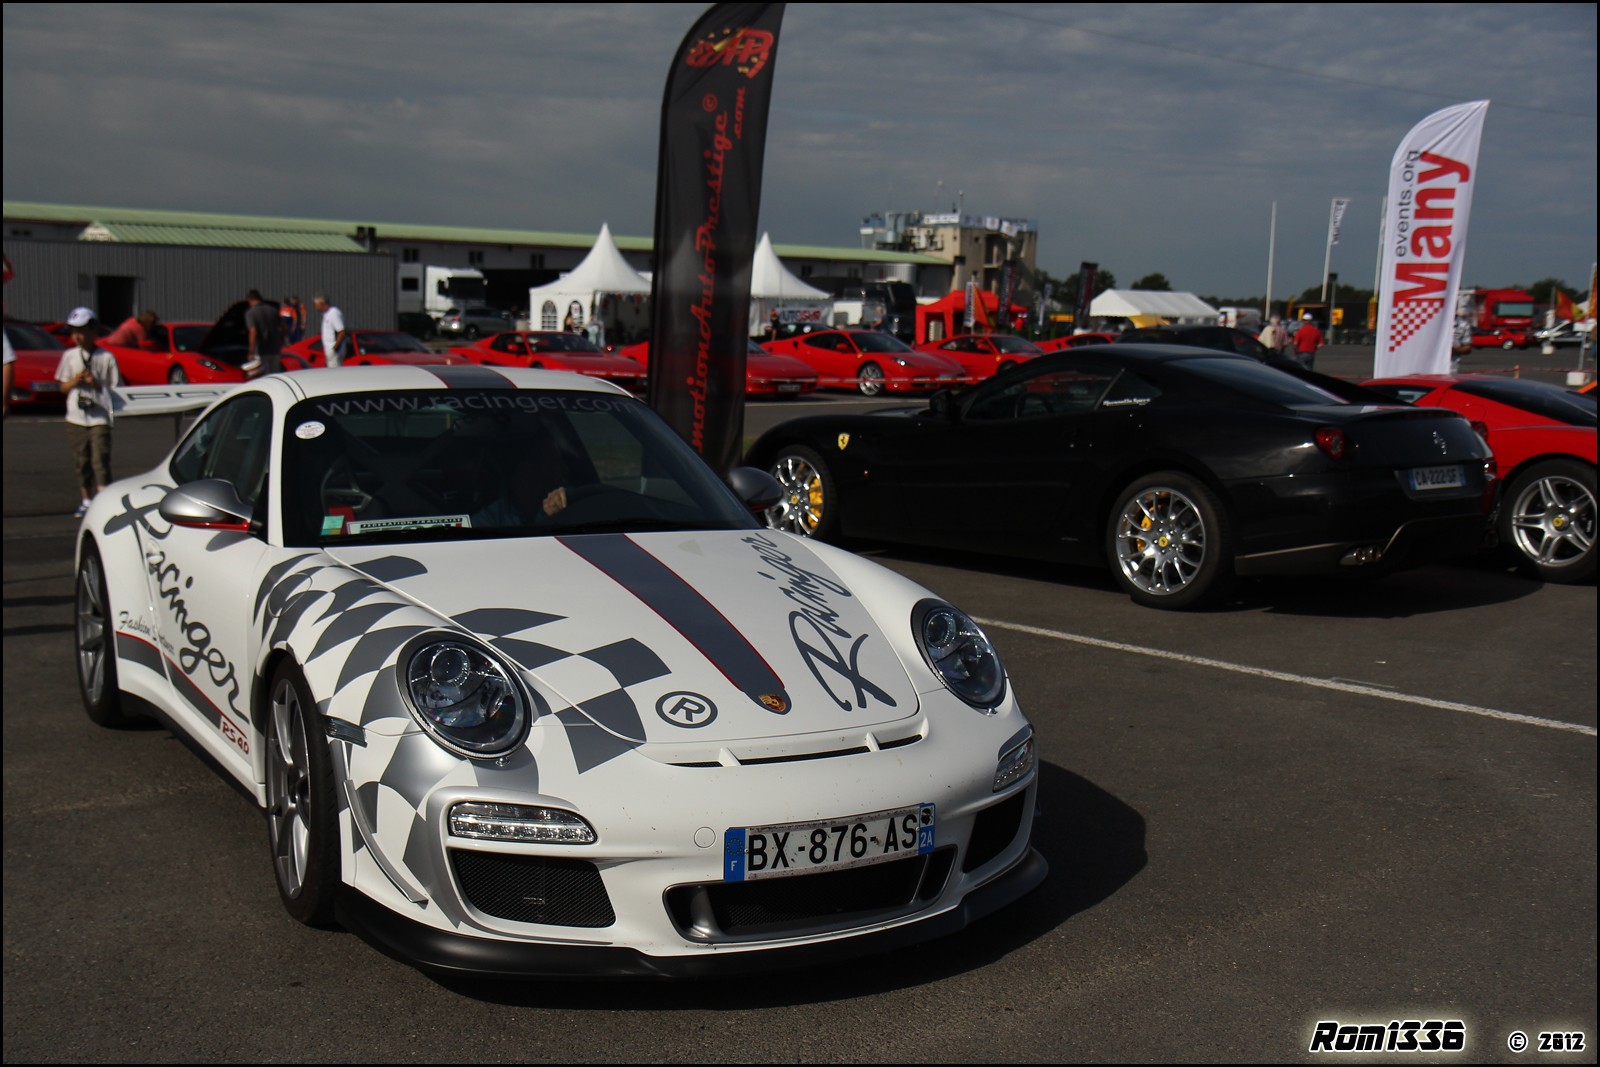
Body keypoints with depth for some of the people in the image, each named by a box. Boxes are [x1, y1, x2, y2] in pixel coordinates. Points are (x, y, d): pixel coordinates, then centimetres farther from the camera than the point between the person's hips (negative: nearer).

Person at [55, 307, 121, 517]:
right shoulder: (69, 356, 7)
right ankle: (86, 500, 23)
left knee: (100, 460, -10)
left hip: (99, 418, -4)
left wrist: (96, 383, -17)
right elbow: (63, 386, 12)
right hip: (76, 418, 4)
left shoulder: (106, 357, -4)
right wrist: (74, 381, -8)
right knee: (81, 461, 12)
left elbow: (114, 388, -2)